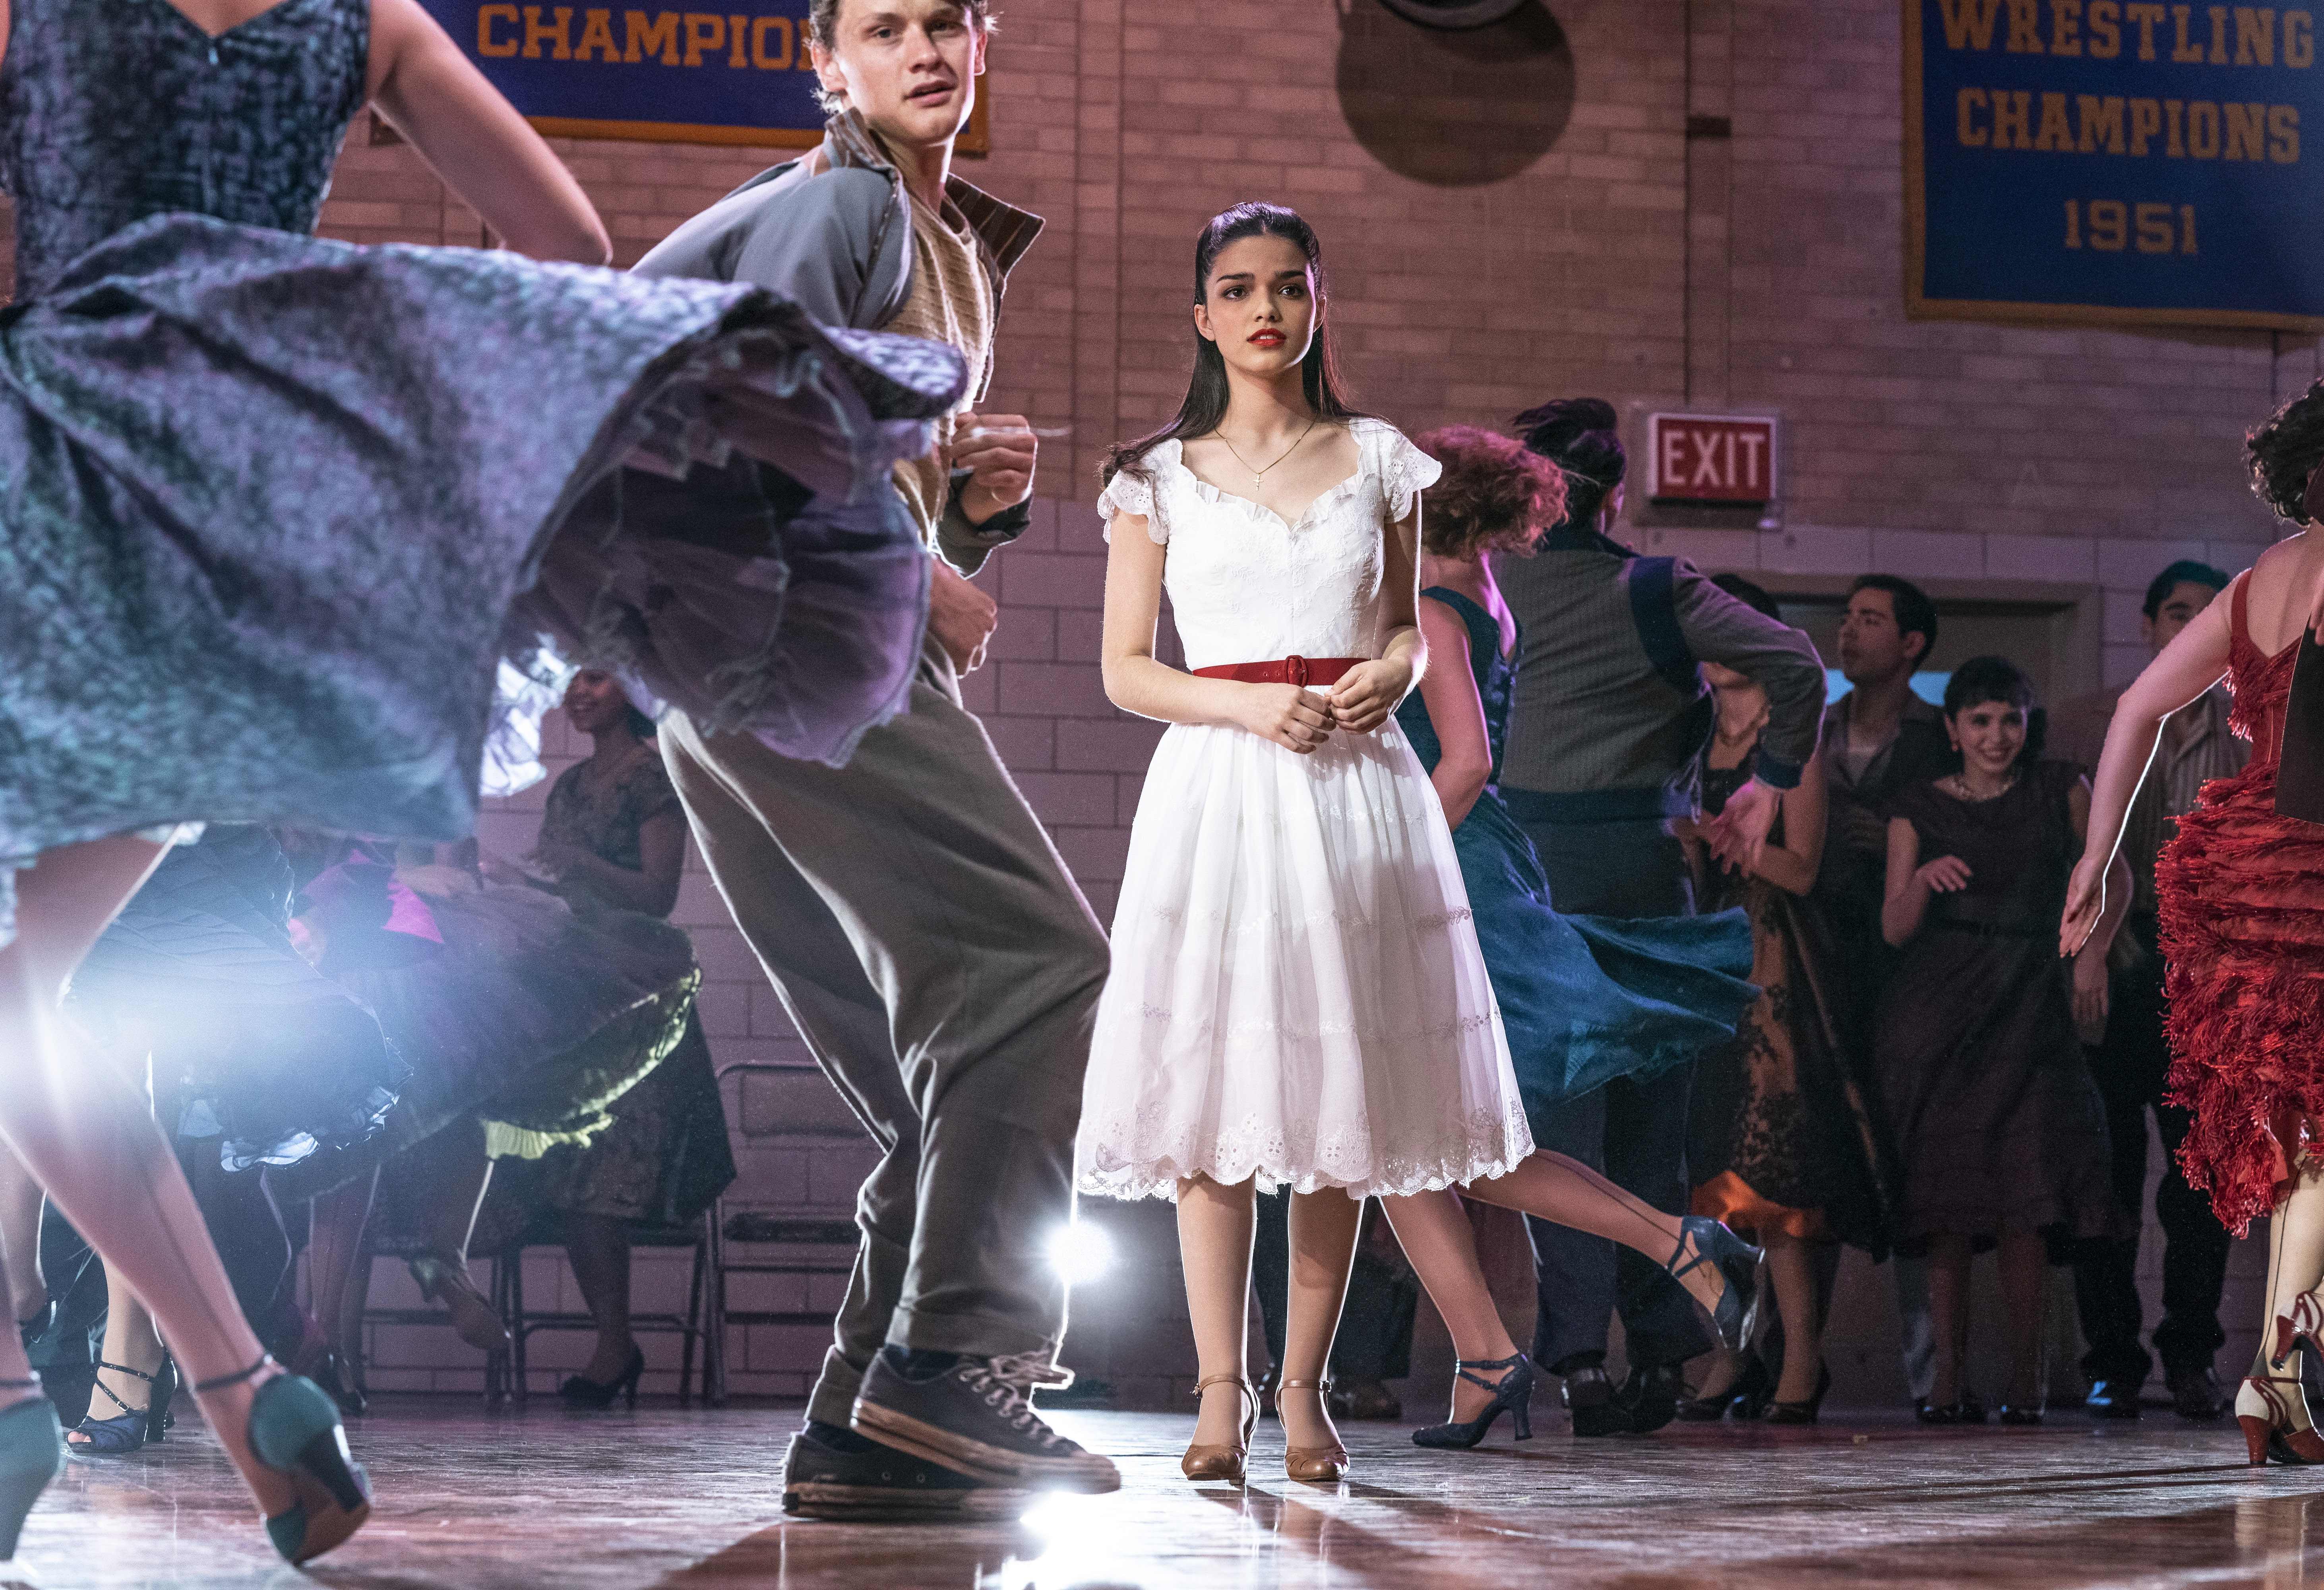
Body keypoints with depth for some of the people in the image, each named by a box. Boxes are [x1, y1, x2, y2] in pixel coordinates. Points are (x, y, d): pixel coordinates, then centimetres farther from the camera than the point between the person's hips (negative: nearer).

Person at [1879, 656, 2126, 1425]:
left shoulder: (2060, 791, 8)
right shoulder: (1919, 809, 8)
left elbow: (2114, 877, 18)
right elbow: (1895, 928, 4)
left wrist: (2092, 954, 3)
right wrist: (1923, 880, -16)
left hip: (2025, 1007, 0)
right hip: (1934, 1011, 1)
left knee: (2022, 1196, -13)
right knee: (1944, 1199, -6)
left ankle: (2026, 1376, -8)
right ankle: (1949, 1379, -4)